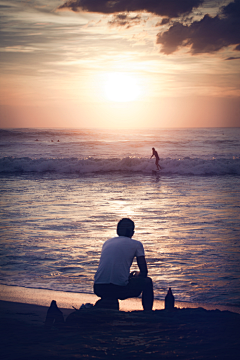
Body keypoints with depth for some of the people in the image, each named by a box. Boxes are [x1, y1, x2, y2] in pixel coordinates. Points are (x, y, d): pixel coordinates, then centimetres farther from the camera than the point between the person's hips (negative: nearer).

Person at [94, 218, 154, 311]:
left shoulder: (107, 242, 21)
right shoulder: (136, 244, 7)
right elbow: (144, 272, 11)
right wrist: (137, 275, 35)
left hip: (98, 289, 5)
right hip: (119, 289, -5)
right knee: (147, 282, 23)